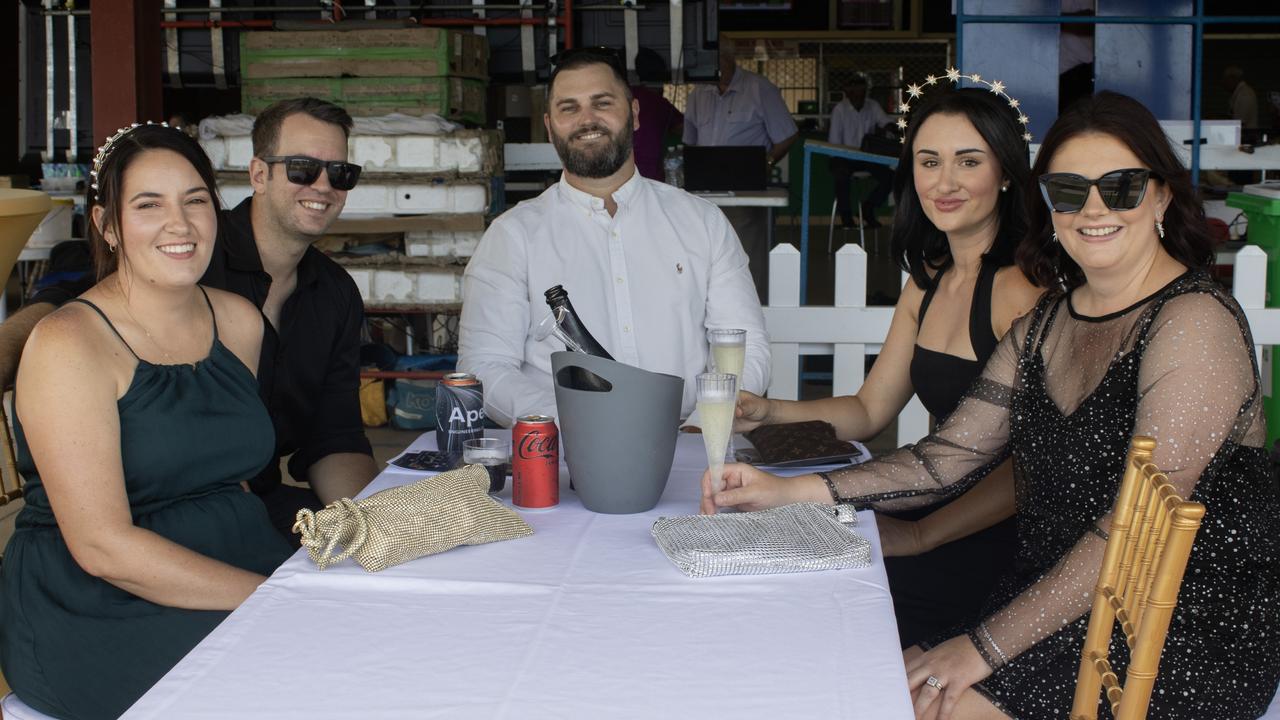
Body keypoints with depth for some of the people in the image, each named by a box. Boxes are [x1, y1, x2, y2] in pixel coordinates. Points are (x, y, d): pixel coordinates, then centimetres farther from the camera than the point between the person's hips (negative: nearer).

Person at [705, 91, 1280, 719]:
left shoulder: (1195, 321, -15)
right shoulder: (1044, 325, 10)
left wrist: (989, 644, -22)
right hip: (1056, 607, 7)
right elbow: (950, 456, 7)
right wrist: (789, 492, -4)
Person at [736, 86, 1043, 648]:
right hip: (941, 506, 8)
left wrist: (919, 535, -25)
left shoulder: (1024, 287, -18)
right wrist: (768, 412, 1)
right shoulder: (927, 282, 10)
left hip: (998, 539, -8)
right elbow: (870, 410, 16)